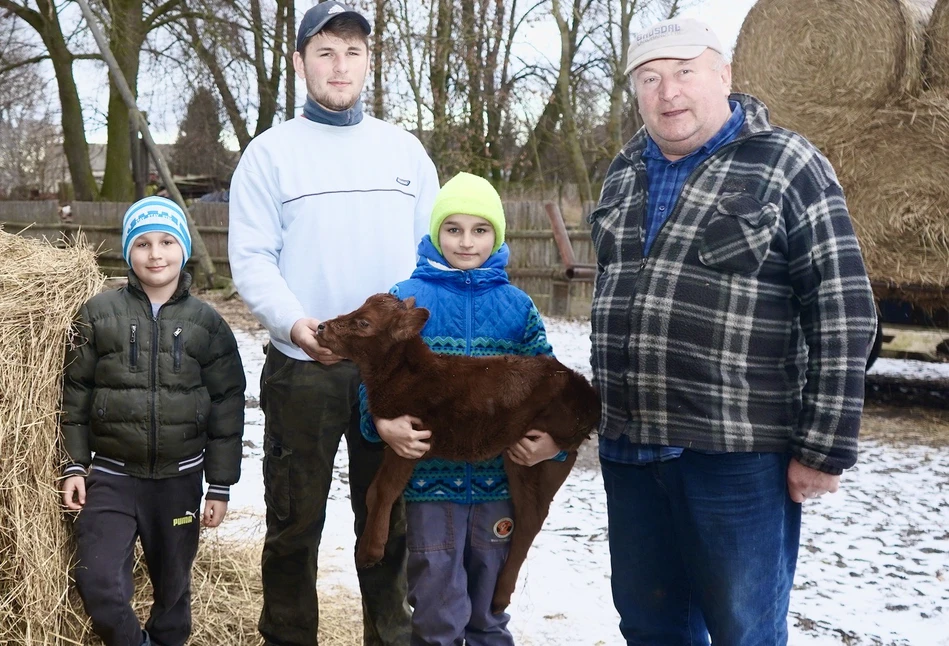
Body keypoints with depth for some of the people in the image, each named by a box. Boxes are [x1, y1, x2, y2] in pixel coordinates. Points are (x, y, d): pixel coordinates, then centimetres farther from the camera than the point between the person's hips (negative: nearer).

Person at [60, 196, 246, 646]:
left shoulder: (206, 323, -1)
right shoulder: (100, 314, -2)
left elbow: (226, 406, 1)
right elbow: (75, 393, 3)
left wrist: (220, 486, 0)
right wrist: (74, 466, -1)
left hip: (180, 478, 1)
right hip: (112, 475, 0)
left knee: (173, 583, 13)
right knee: (100, 583, -10)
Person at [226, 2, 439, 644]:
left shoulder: (404, 148, 10)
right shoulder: (271, 151, 2)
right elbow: (250, 257, -4)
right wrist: (293, 322, -20)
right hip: (302, 366, -2)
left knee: (389, 516, 11)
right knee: (296, 518, 7)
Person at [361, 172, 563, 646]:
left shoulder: (517, 307, 4)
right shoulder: (406, 300, -2)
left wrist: (552, 439, -11)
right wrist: (384, 422, -22)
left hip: (499, 480, 2)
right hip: (429, 478, -2)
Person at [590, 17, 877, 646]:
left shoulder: (786, 165, -6)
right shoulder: (624, 175, 13)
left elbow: (843, 314, -10)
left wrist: (823, 448, -13)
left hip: (738, 453, -6)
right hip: (629, 448, 6)